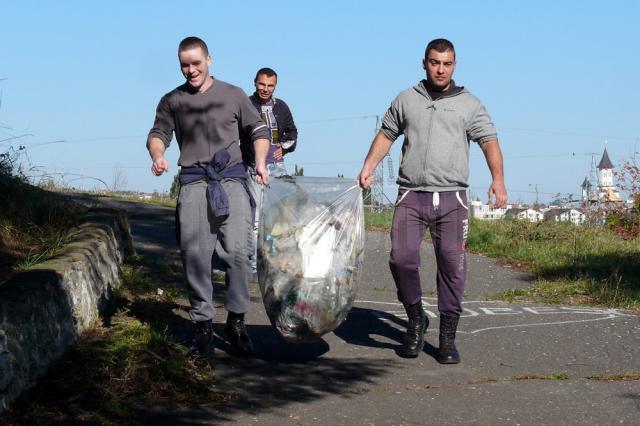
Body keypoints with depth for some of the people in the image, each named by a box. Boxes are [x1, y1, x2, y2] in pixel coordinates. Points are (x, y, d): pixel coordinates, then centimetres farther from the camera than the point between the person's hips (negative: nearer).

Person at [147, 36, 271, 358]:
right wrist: (158, 156, -13)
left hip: (232, 178, -1)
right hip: (193, 183, 1)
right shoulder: (172, 101, 16)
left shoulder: (233, 95, 14)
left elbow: (258, 130, 20)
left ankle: (236, 322, -1)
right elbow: (158, 133, 9)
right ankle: (203, 325, 4)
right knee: (195, 256, -5)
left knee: (238, 251, -12)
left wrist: (260, 162, 5)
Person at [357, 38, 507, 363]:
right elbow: (387, 134, 23)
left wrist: (498, 178, -11)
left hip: (452, 197, -1)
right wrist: (369, 167, 8)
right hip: (411, 195, 1)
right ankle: (415, 319, 10)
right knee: (401, 258, -12)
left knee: (452, 264, -5)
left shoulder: (469, 104, 11)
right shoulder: (406, 100, 16)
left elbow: (489, 141, 4)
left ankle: (447, 337, 4)